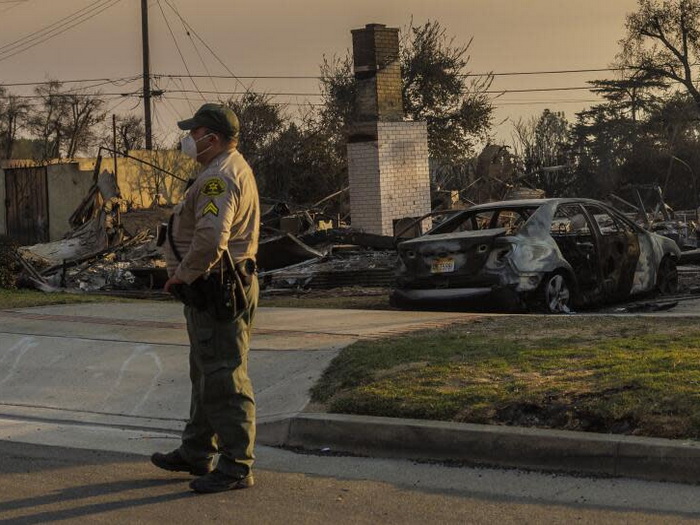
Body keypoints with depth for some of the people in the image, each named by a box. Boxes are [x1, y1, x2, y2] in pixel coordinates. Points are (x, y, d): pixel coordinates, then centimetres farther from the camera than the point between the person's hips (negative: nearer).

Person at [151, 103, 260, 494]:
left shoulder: (219, 178, -20)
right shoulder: (236, 169, 16)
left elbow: (210, 238, -33)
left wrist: (183, 274, -18)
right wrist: (186, 273, 18)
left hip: (216, 291, -12)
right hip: (217, 289, 12)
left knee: (224, 377, -7)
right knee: (206, 373, 20)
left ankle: (237, 467, -1)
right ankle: (197, 452, 32)